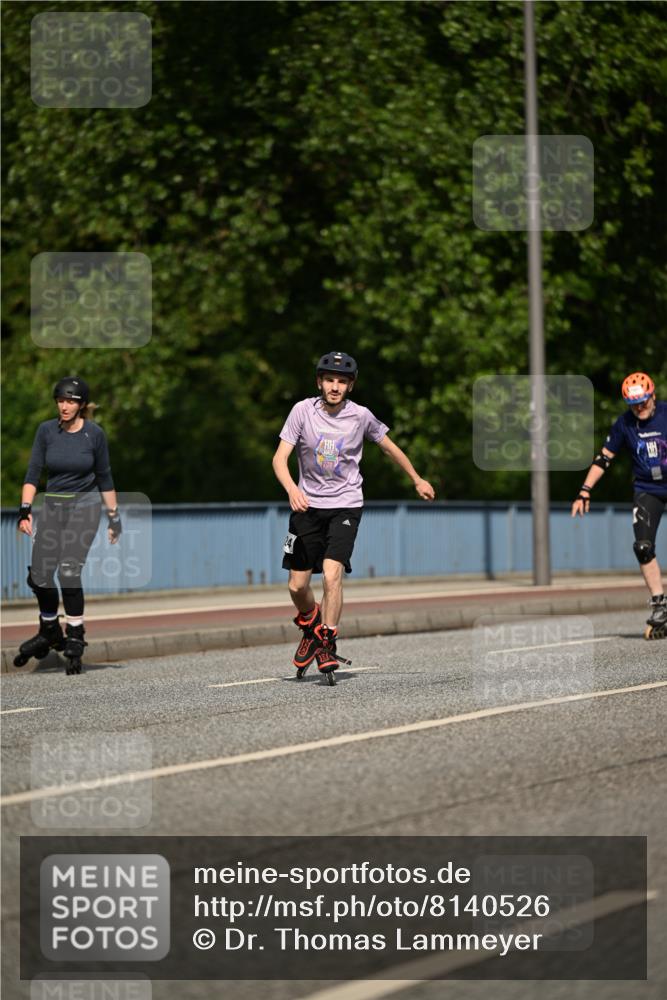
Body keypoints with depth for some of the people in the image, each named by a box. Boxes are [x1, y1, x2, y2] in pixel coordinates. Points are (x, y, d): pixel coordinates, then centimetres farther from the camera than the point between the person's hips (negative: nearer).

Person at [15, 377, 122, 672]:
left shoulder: (94, 433, -5)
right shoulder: (46, 430, -1)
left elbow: (104, 478, 5)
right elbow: (33, 473, -2)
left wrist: (114, 516, 7)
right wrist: (25, 511, -13)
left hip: (84, 506, -3)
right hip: (52, 506, 3)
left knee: (68, 572, -17)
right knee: (39, 576, -2)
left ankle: (75, 639, -5)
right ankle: (49, 633, 23)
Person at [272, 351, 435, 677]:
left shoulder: (360, 416, -8)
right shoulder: (303, 411, -9)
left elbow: (389, 447, 11)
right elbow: (280, 458, -13)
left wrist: (418, 480, 22)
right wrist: (291, 488, -33)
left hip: (345, 506, -2)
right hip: (308, 505, 2)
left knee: (332, 574, -22)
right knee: (297, 586, 4)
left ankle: (327, 644, -10)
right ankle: (311, 628, 35)